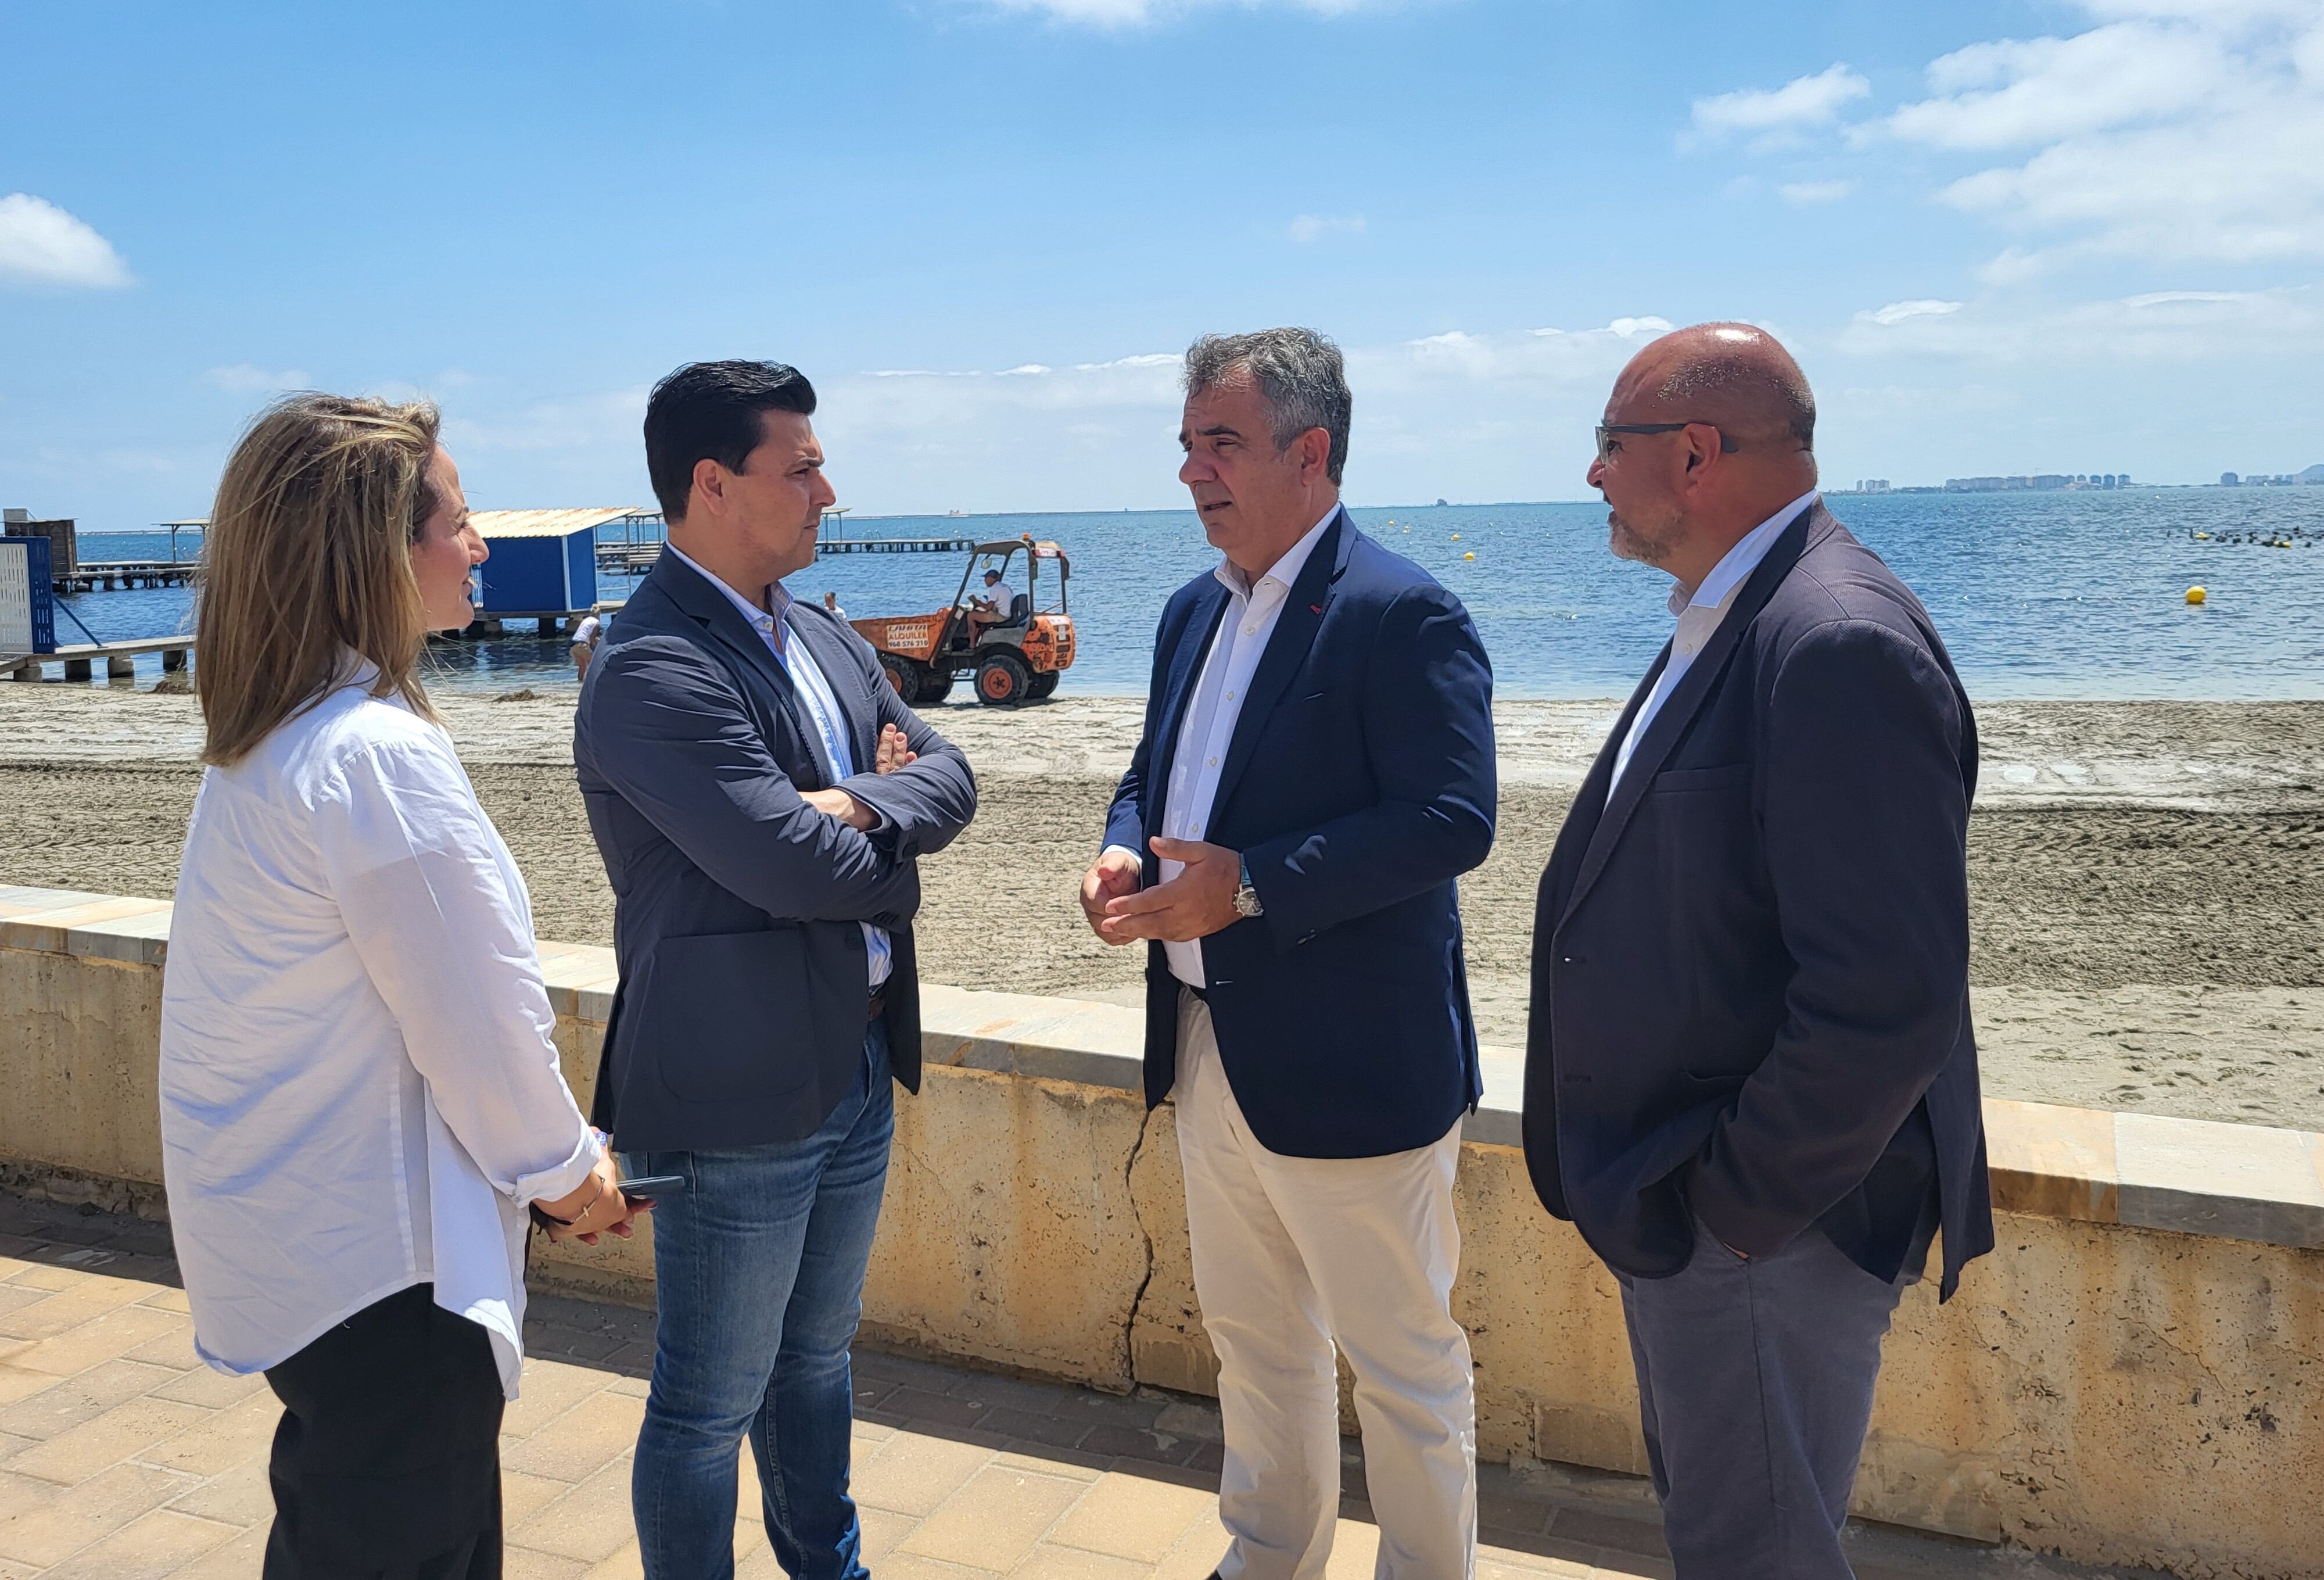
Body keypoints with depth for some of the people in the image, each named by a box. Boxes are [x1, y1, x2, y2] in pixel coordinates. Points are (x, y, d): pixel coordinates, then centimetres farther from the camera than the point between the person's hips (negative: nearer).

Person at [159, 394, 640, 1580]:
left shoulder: (259, 744, 5)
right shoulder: (380, 755, -25)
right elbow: (478, 1019, -21)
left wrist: (543, 1156, 11)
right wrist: (564, 1168, -2)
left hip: (281, 1235, 9)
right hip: (376, 1260, -9)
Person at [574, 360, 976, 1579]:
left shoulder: (821, 638, 8)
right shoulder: (649, 671, -20)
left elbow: (948, 775, 5)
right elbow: (797, 868, -26)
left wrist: (862, 806, -16)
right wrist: (897, 845, -6)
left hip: (858, 1061, 9)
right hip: (742, 1088, -9)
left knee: (816, 1355, 26)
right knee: (712, 1404, 10)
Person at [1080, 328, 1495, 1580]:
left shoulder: (1401, 613, -15)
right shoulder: (1194, 611, 11)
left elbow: (1451, 818, -23)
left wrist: (1248, 884, -26)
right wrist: (1123, 854, -3)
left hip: (1351, 1065, -8)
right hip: (1212, 1052, 8)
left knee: (1402, 1362, 10)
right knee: (1253, 1339, 24)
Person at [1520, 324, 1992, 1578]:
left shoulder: (1841, 645, -25)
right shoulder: (1726, 622, 9)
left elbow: (1887, 998, -30)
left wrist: (1740, 1197, -19)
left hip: (1762, 1225, -10)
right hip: (1682, 1198, 10)